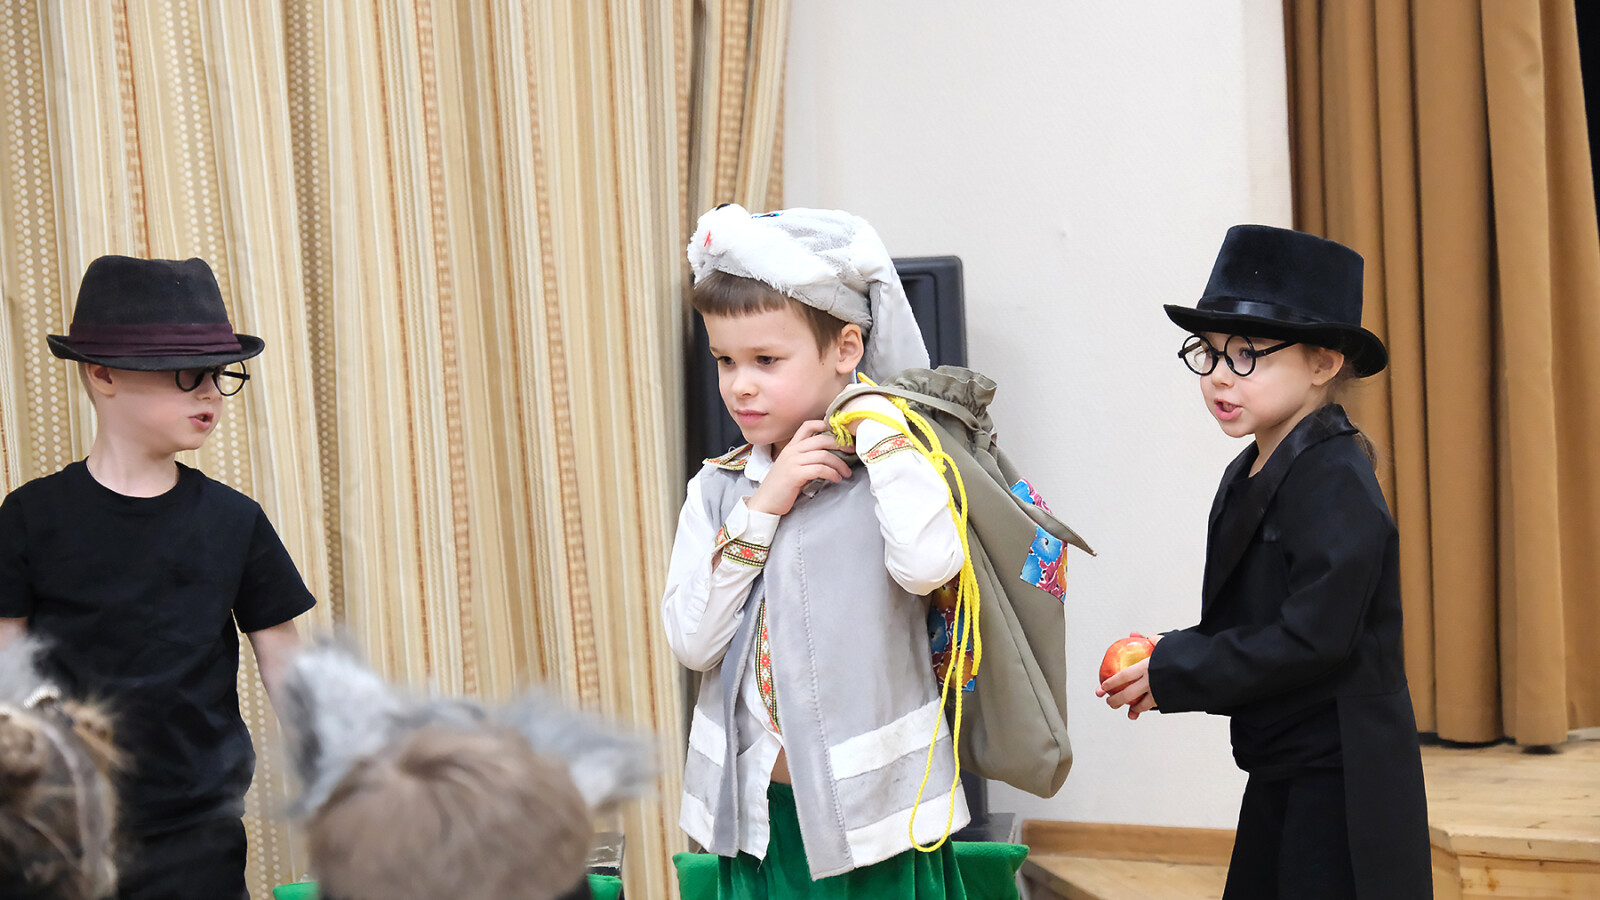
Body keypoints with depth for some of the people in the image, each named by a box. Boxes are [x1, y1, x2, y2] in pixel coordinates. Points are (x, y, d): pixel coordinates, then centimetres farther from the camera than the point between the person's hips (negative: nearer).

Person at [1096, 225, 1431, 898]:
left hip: (1341, 785, -9)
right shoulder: (1249, 475, 11)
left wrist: (1173, 674, -17)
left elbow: (1312, 638, -23)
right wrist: (1171, 659, -2)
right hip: (1282, 775, 9)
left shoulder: (1335, 482, -18)